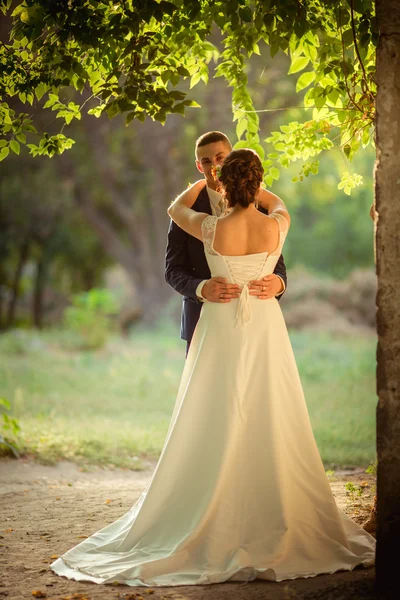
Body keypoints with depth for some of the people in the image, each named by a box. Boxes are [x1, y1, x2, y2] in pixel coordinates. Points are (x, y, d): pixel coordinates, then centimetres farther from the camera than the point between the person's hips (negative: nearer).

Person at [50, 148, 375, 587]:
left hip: (221, 331, -1)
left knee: (214, 432, 5)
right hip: (265, 330, 1)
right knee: (271, 430, 6)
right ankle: (276, 524, 11)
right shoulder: (276, 226, -10)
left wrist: (203, 181, 27)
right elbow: (278, 203, 17)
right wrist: (251, 187, 33)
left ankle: (217, 524, 9)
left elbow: (176, 209, 11)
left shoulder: (212, 229, -13)